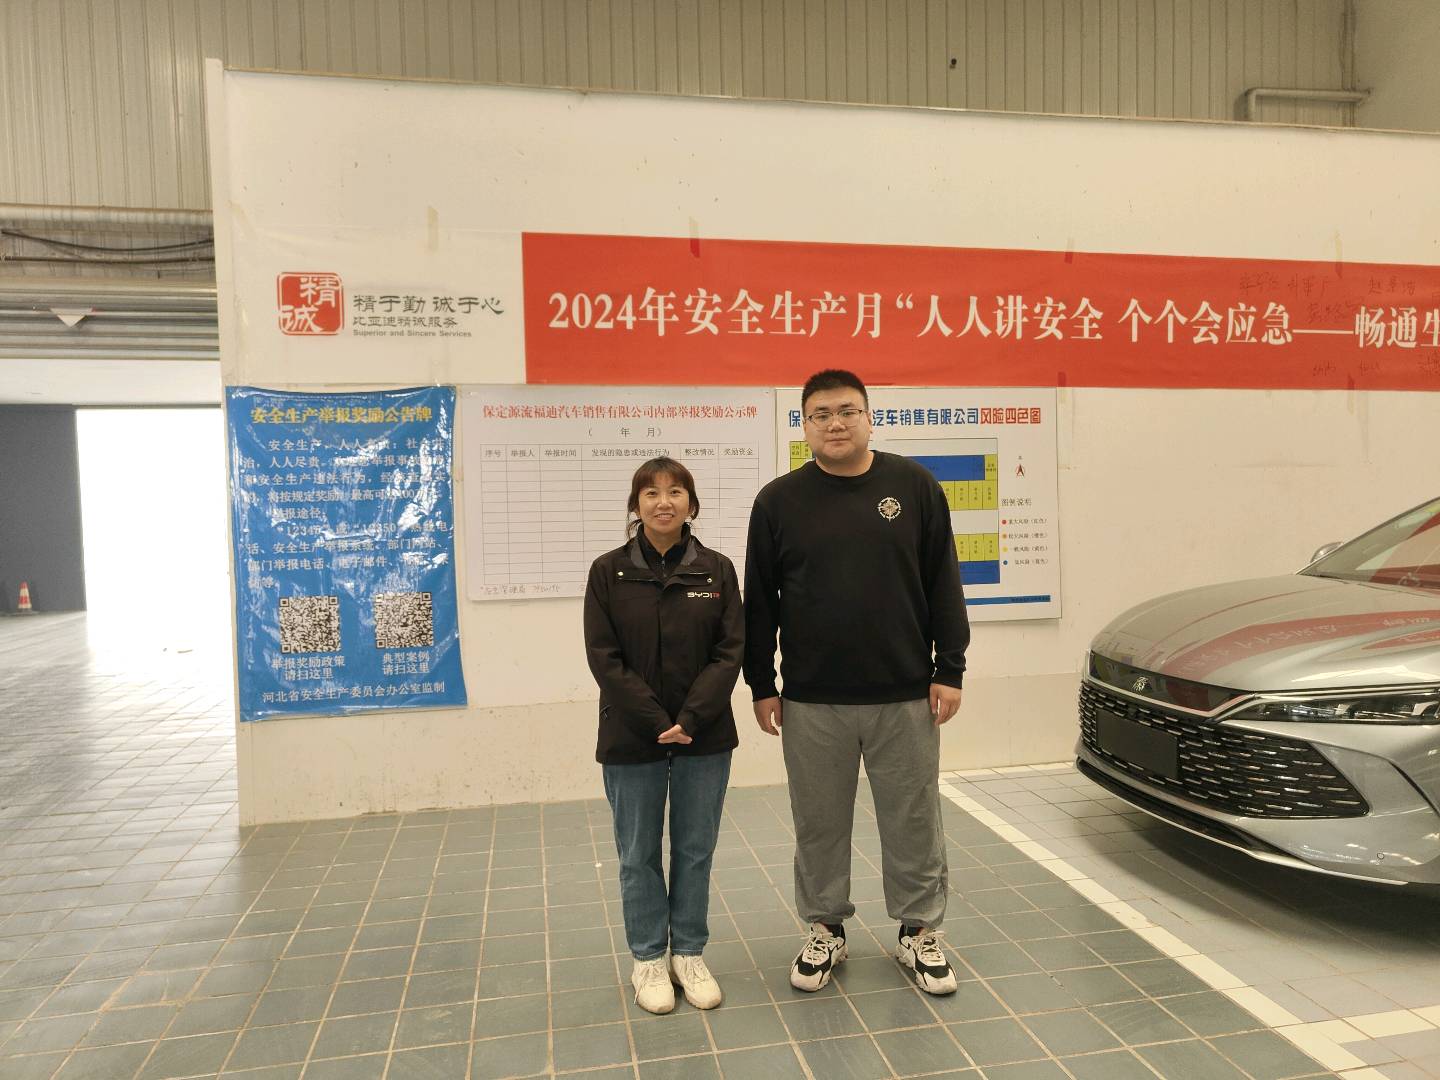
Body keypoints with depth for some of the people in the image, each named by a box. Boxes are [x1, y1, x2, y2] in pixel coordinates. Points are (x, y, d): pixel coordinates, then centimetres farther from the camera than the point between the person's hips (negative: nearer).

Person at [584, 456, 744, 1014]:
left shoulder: (717, 569, 0)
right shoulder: (608, 571, -4)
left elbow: (730, 651, -4)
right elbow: (604, 658, -8)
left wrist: (690, 719, -15)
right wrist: (656, 723, -15)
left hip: (704, 738, 1)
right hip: (631, 739, -1)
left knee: (695, 851, 13)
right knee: (639, 854, 11)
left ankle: (689, 953, 31)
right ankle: (648, 958, 29)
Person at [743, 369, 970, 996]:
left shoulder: (914, 486, 1)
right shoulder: (779, 501, 1)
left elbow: (943, 586, 3)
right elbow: (759, 602, 4)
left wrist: (949, 670, 0)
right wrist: (762, 685, 3)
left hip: (906, 697, 0)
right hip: (812, 702, 1)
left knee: (913, 823, 11)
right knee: (819, 825, 12)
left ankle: (919, 932, 30)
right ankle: (826, 930, 31)